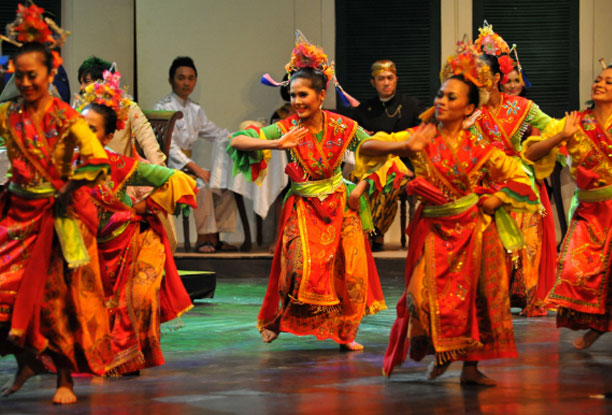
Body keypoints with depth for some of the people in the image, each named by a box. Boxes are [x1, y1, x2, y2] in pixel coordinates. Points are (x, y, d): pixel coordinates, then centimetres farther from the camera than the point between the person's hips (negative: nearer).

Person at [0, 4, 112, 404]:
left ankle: (65, 380, 10)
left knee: (57, 296, 0)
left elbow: (98, 162, -20)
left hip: (58, 217, -4)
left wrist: (66, 192, -14)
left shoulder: (66, 119, -9)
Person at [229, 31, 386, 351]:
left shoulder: (342, 127, -7)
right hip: (303, 208, -2)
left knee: (349, 270, -1)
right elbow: (238, 141, -21)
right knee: (303, 267, -18)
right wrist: (276, 144, -35)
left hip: (339, 205, 2)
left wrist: (360, 187, -6)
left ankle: (344, 333, 17)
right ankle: (279, 318, 7)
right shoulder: (287, 129, -12)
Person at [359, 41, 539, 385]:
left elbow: (520, 177, 6)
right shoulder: (422, 138, 0)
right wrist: (404, 146, -18)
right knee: (429, 293, -14)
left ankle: (470, 366, 8)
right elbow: (367, 148, -4)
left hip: (473, 230, 1)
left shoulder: (479, 148, 0)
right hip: (434, 229, 0)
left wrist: (493, 201, -5)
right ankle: (440, 353, 12)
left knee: (473, 295, -1)